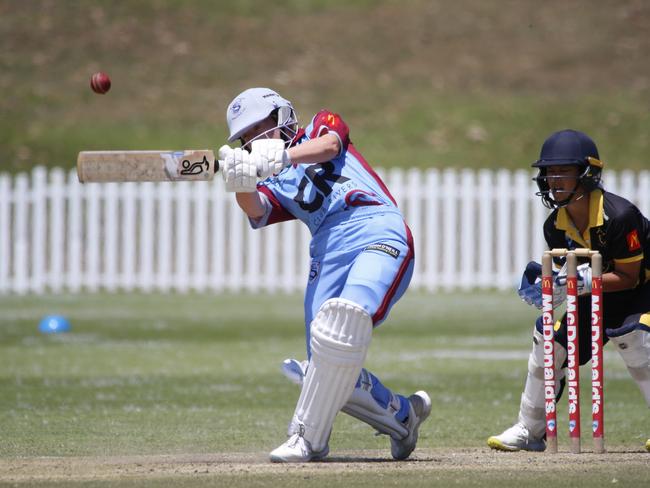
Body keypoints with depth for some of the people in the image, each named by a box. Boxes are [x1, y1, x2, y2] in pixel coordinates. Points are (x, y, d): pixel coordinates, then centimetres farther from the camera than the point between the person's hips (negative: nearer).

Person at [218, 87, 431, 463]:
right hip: (328, 254, 5)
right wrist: (241, 183, -22)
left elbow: (328, 145, -3)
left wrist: (282, 156, -23)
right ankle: (402, 414, 17)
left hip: (379, 233, -5)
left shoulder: (323, 125, 22)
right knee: (332, 376, -10)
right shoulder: (273, 186, 26)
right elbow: (256, 209, 1)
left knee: (344, 325, -30)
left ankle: (309, 439, -23)